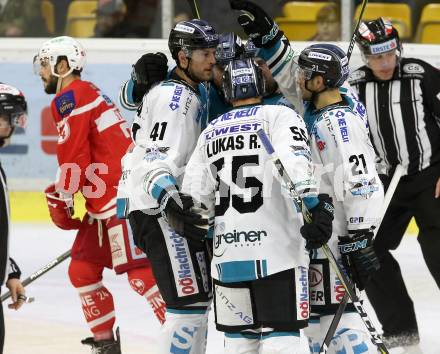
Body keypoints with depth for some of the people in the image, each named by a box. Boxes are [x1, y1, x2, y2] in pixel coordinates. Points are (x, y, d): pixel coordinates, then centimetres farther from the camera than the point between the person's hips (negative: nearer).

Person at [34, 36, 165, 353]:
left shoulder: (70, 97, -8)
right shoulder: (87, 93, 23)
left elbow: (73, 157, -14)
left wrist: (60, 201, -4)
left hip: (122, 199, -11)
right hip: (105, 204, 11)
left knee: (138, 270, -16)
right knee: (82, 270, 12)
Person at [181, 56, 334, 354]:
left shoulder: (211, 132, 17)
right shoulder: (279, 116, 1)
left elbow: (194, 195, 13)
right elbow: (293, 160, -19)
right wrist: (313, 204, -27)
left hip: (226, 251, 5)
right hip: (276, 248, -5)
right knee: (280, 330, -5)